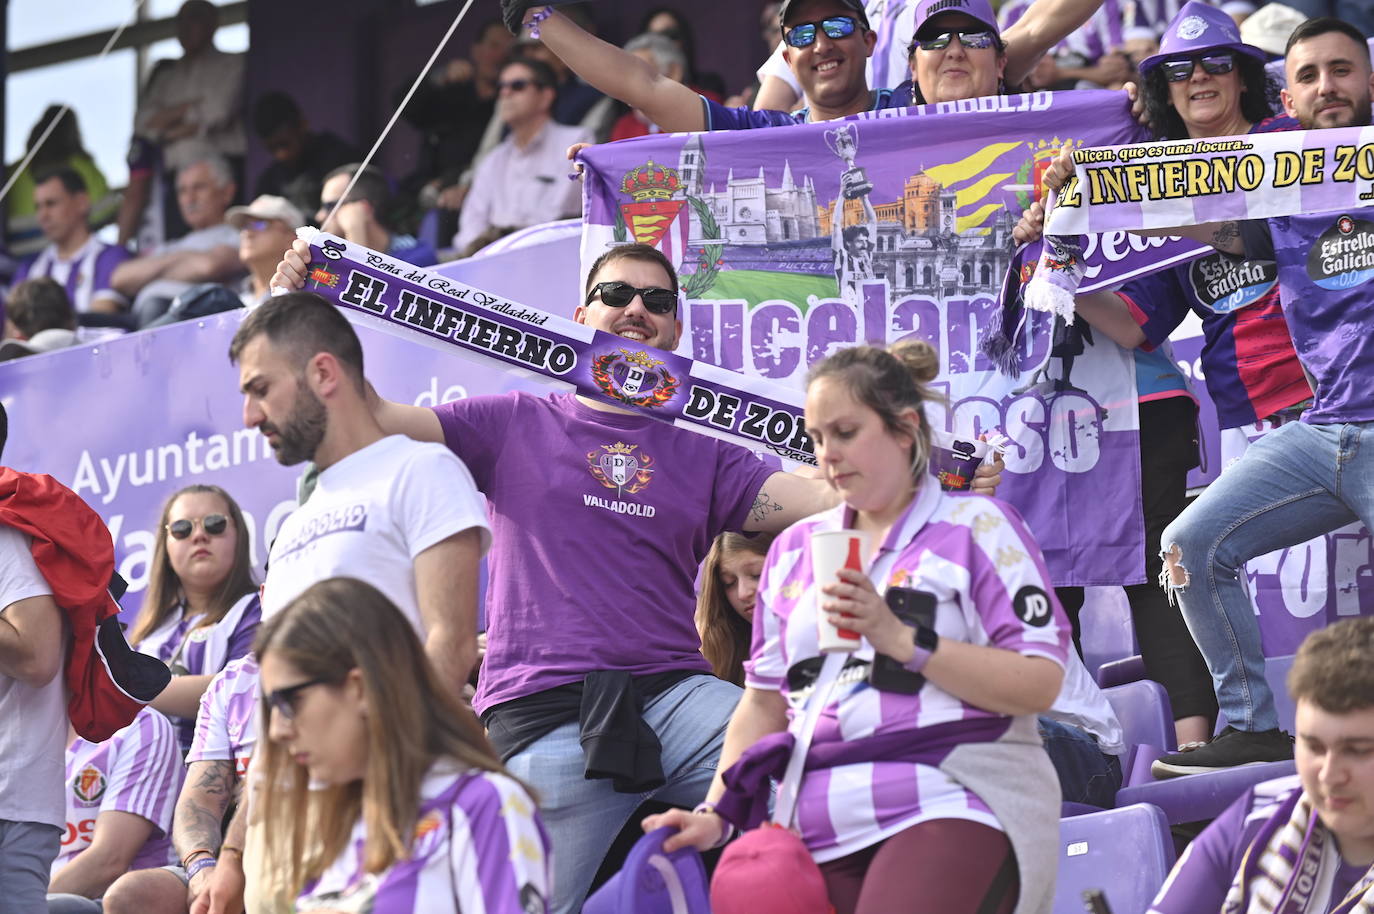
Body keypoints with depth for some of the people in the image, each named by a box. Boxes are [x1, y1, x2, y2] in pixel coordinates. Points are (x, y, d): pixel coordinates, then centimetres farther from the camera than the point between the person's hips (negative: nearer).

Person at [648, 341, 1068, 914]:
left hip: (949, 803, -5)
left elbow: (1040, 684, -6)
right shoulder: (796, 549, 19)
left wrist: (900, 639, -12)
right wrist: (715, 813, 9)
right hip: (825, 823, 5)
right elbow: (766, 704, 21)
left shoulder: (977, 528, 4)